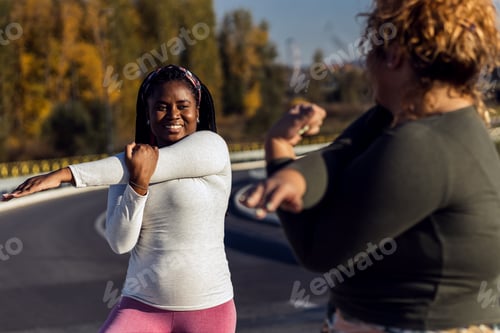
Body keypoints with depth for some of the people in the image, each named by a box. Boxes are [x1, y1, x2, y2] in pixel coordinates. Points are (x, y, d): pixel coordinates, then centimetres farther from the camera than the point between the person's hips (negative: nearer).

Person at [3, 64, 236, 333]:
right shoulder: (129, 162, 6)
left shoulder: (211, 146, -8)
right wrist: (138, 184, -21)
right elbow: (119, 242, -7)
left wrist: (65, 174, -24)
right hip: (141, 307, 3)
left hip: (206, 310, -2)